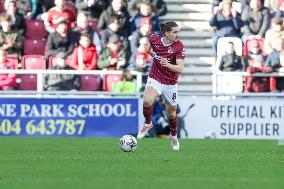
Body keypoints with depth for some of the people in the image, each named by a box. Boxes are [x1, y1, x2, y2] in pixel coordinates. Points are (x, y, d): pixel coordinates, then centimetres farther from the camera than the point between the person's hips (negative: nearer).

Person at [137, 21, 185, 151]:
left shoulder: (179, 47, -17)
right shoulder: (154, 39, -9)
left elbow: (180, 68, -25)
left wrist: (168, 65, -41)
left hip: (170, 84, 0)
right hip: (154, 79, 0)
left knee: (171, 113, 14)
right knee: (147, 101, -29)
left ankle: (173, 136, 44)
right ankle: (148, 124, 0)